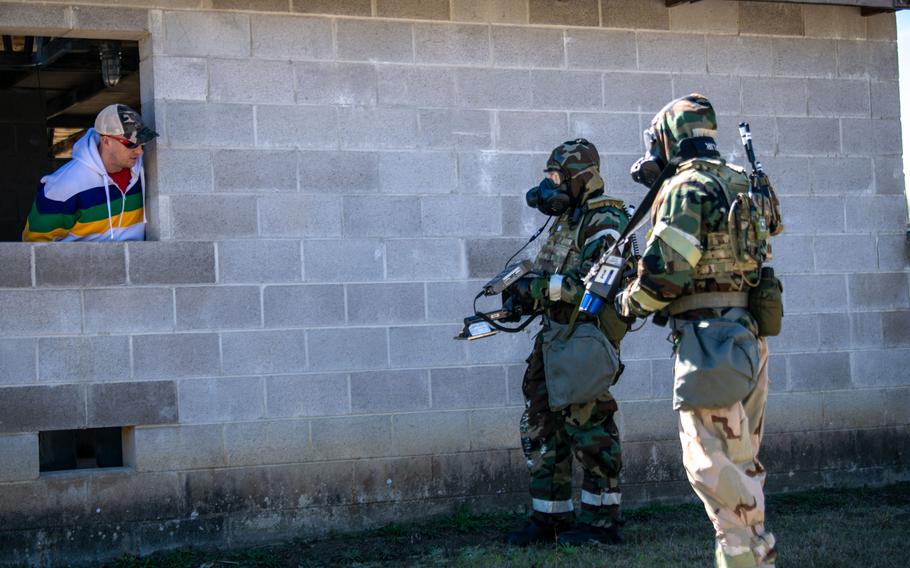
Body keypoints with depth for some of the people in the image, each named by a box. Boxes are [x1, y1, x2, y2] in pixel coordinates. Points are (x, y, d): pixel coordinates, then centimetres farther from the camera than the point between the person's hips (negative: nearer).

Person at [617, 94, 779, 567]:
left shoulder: (684, 187, -10)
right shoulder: (741, 185, 15)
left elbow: (667, 270, -17)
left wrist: (630, 303, 2)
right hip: (750, 333, 9)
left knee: (712, 461, -7)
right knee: (741, 460, 15)